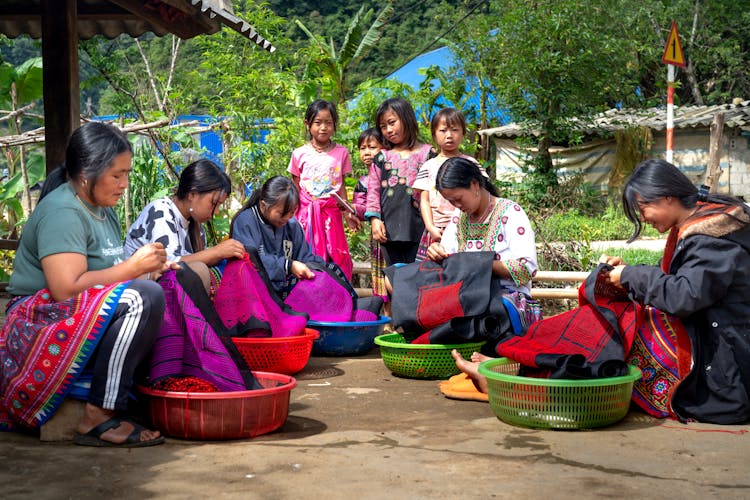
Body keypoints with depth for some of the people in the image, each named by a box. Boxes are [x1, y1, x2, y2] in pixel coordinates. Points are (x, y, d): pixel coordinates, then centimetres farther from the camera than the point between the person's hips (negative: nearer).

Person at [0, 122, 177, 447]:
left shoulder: (104, 210, 15)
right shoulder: (62, 212, -15)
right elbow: (66, 288, -26)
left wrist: (149, 271, -2)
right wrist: (133, 267, -19)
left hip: (93, 327, 10)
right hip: (43, 320, -10)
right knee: (143, 298, -29)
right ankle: (99, 418, -26)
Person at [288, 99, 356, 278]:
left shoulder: (341, 153, 3)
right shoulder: (300, 154, 0)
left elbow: (341, 185, 8)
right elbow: (296, 188, 6)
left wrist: (347, 212, 2)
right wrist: (292, 215, 2)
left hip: (331, 211, 1)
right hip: (306, 211, 0)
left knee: (336, 256, 0)